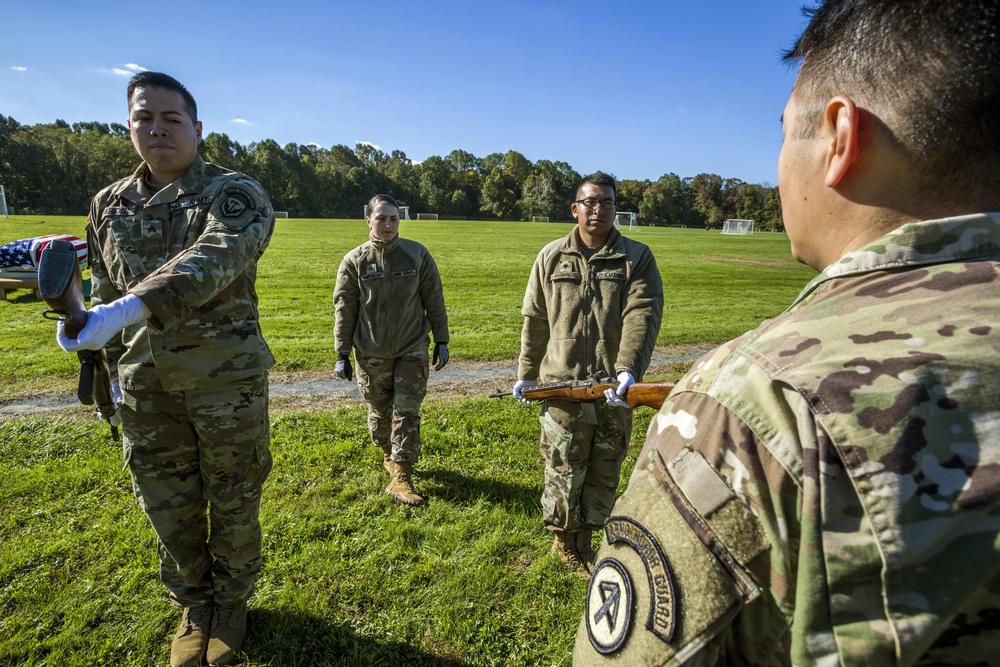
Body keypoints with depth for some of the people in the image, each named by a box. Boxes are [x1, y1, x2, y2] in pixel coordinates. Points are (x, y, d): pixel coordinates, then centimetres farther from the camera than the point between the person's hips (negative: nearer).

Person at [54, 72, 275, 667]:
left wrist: (134, 306, -40)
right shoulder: (109, 205, 9)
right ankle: (193, 605, 39)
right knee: (168, 505, 15)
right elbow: (105, 293, 17)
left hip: (227, 376, -4)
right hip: (146, 382, 4)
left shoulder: (235, 194, -8)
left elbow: (212, 260, -27)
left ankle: (232, 601, 36)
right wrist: (109, 365, 15)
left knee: (233, 500, 11)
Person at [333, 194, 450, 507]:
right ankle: (389, 454, 39)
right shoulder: (354, 261, -3)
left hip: (413, 350, 0)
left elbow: (434, 301, 2)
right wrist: (342, 355, 0)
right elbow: (344, 309, 0)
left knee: (408, 412, -2)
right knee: (379, 411, 14)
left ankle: (400, 476, 6)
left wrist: (441, 341, 2)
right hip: (372, 354, 1)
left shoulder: (417, 254, -3)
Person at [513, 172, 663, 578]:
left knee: (605, 473, 14)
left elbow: (643, 315, -11)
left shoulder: (637, 258, 3)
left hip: (615, 389, 1)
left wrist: (628, 370, -25)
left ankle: (584, 541, 35)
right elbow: (535, 321, 9)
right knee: (564, 471, 7)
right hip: (562, 385, -1)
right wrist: (526, 374, 11)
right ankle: (563, 539, 32)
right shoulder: (551, 258, 6)